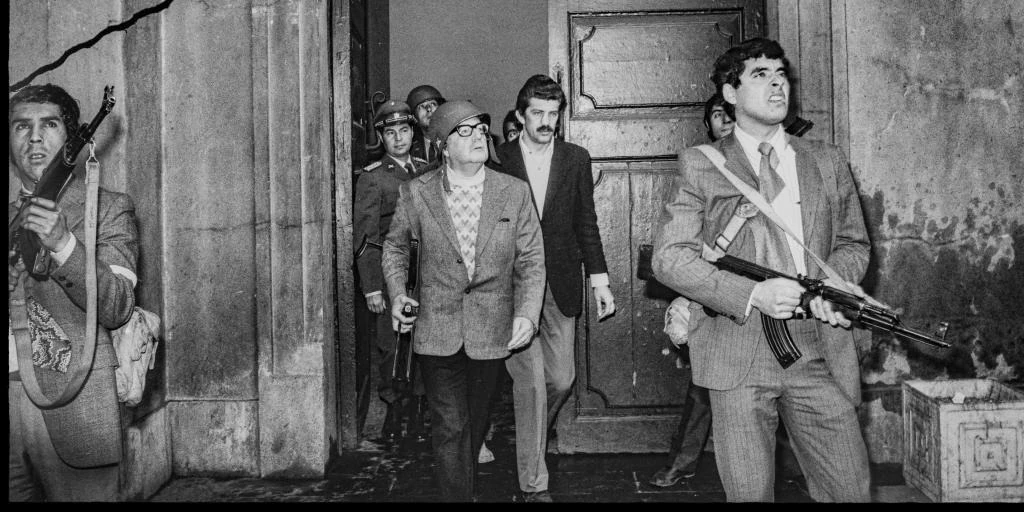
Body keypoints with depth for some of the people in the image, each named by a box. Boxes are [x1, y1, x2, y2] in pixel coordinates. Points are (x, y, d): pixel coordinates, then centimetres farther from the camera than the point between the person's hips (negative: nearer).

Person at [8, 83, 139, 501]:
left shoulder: (108, 208, 2)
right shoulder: (12, 215, 15)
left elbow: (116, 309, -10)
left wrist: (62, 244, -22)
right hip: (13, 398, 4)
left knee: (83, 495, 2)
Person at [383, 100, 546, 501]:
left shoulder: (514, 192, -1)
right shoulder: (416, 193, -3)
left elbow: (531, 260, 1)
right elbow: (395, 246, 13)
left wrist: (527, 313, -10)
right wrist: (397, 293, -1)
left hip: (491, 331, 2)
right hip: (436, 331, -1)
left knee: (476, 422, 17)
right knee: (449, 427, -1)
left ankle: (464, 481, 42)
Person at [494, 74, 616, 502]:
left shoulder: (576, 159, 7)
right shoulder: (498, 159, 0)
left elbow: (586, 223, 10)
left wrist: (599, 279, 5)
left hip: (560, 285, 3)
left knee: (561, 378, 8)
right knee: (531, 381, -5)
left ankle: (529, 438, 38)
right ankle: (533, 483, 8)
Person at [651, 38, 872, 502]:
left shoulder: (828, 162, 14)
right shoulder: (700, 166, 2)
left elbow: (853, 242, 20)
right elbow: (669, 257, -6)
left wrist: (836, 280, -4)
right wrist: (752, 294, -17)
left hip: (821, 354, 4)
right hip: (737, 354, -3)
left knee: (851, 490, 7)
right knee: (749, 493, 5)